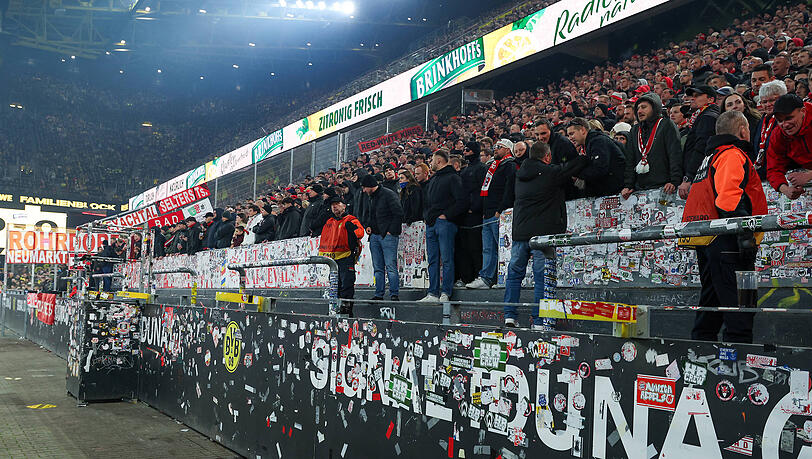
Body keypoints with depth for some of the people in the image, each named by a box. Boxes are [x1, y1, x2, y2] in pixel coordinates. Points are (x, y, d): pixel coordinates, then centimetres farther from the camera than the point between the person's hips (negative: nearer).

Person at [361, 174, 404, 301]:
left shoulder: (389, 195, -8)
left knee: (391, 266, -9)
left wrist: (391, 231, -15)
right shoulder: (372, 197, 19)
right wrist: (368, 226, 12)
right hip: (374, 236, 8)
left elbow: (399, 214, -13)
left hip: (388, 236, -8)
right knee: (378, 268, 8)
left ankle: (394, 294, -7)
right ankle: (379, 294, 11)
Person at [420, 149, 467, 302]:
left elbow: (462, 201, -12)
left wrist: (446, 215, -14)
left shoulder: (452, 178, -3)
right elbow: (426, 201, 31)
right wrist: (427, 215, 14)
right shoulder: (432, 180, 23)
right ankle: (432, 293, 8)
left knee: (447, 259, -6)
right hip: (430, 224, 8)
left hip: (444, 223, -8)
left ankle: (445, 293, -5)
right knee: (432, 260, 6)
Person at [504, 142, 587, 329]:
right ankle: (539, 321, 0)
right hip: (542, 234, -5)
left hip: (519, 233, 5)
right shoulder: (551, 173, -7)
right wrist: (584, 155, 22)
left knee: (514, 274, 13)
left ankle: (509, 315, 12)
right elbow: (573, 166, 2)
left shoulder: (521, 174, 12)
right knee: (543, 278, 0)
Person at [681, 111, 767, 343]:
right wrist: (744, 230, -25)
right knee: (738, 301, -11)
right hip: (725, 239, -10)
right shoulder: (733, 155, -6)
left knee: (711, 298, 14)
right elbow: (729, 194, -21)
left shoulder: (711, 157, 25)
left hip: (705, 242, 10)